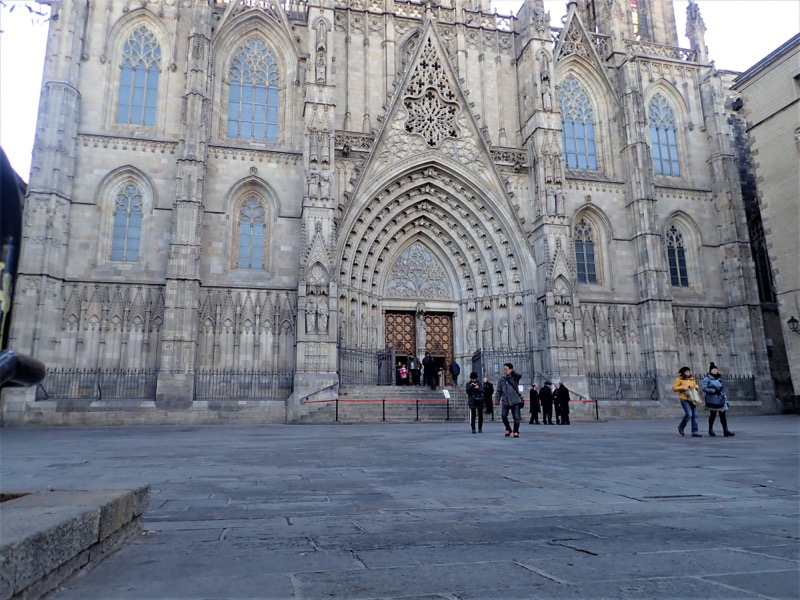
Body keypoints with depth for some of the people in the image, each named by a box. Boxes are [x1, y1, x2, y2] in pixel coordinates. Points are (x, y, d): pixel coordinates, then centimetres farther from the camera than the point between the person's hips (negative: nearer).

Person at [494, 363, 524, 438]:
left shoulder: (515, 378, 1)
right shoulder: (502, 380, 5)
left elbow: (520, 376, -24)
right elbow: (499, 391, 7)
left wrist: (512, 372, -14)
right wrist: (497, 400, -1)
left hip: (515, 401, -1)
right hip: (505, 402, 1)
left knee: (516, 417, -1)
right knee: (503, 415, -11)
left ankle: (516, 431, 18)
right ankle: (508, 429, 13)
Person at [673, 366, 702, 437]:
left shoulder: (692, 379, 15)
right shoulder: (679, 379, -1)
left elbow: (695, 385, 29)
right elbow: (674, 388, -4)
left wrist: (696, 386, 5)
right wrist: (683, 387, -15)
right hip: (684, 399, -6)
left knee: (695, 415, 1)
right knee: (689, 414, -16)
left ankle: (695, 431, 5)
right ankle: (681, 427, 8)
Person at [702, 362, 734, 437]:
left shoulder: (719, 378, 16)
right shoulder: (707, 378, -3)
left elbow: (723, 388, 20)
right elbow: (704, 388, -12)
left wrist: (725, 398, 16)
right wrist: (714, 391, -19)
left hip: (721, 399, 5)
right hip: (712, 399, -5)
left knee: (723, 415, -2)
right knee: (713, 414, 2)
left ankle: (725, 431, -5)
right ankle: (710, 430, 16)